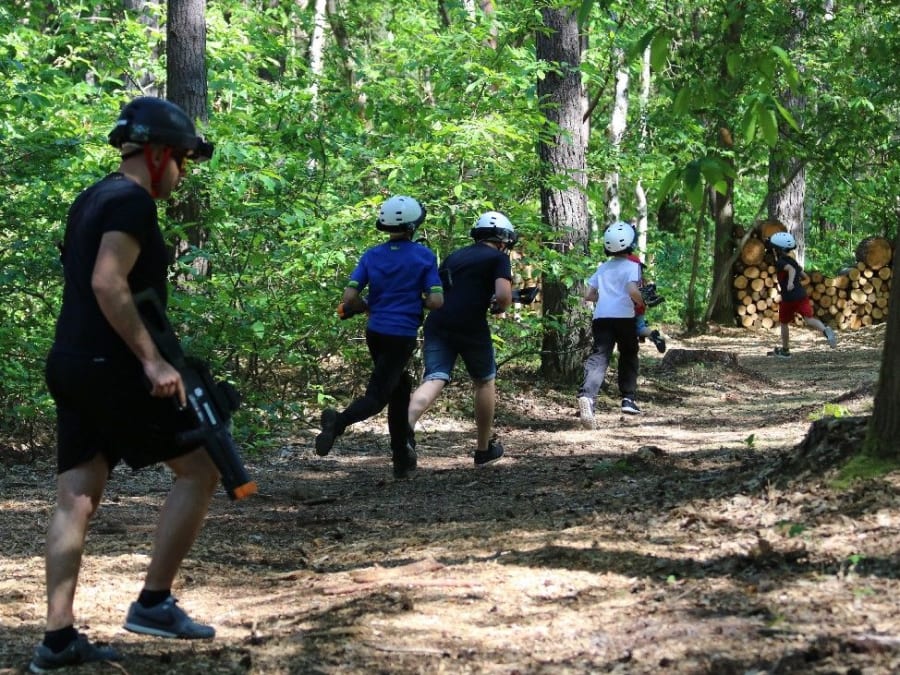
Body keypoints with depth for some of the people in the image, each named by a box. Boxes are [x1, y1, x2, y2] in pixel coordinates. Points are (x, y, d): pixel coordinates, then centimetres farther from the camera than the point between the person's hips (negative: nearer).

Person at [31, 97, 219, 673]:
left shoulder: (93, 199, 19)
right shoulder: (132, 200, -11)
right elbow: (108, 285, -23)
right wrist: (153, 361, -23)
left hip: (72, 365, 10)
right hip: (111, 367, -10)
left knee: (77, 497, 6)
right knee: (200, 467, -1)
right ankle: (154, 603, -2)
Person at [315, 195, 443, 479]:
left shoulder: (371, 256, 3)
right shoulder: (424, 256, -6)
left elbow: (349, 298, -6)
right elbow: (436, 301, -13)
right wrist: (417, 300, 9)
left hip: (375, 333, 5)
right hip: (402, 336, -5)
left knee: (400, 387, 21)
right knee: (377, 395, -7)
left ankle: (402, 458, 23)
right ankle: (339, 421, -38)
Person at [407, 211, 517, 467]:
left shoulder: (454, 256, 24)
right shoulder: (498, 258, 5)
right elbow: (503, 295, -10)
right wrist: (499, 308, 11)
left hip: (437, 323, 5)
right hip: (470, 327, -4)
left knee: (434, 381, -6)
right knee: (484, 382, 17)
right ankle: (484, 449, 26)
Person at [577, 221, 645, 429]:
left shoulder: (603, 268, 20)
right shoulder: (632, 266, 3)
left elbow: (588, 295, 18)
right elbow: (632, 290, -14)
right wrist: (641, 303, 4)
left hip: (601, 317, 3)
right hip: (624, 316, -3)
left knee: (598, 357, -11)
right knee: (628, 356, 20)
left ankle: (587, 395, -36)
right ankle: (628, 398, 21)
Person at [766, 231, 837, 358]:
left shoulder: (780, 262, -7)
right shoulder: (792, 261, 16)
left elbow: (791, 269, -26)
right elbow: (803, 275, 25)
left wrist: (790, 281, -42)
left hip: (788, 298, -5)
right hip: (801, 294, 5)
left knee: (784, 323, 16)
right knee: (809, 319, -12)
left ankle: (785, 351, 28)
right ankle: (825, 330, -43)